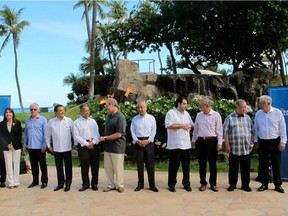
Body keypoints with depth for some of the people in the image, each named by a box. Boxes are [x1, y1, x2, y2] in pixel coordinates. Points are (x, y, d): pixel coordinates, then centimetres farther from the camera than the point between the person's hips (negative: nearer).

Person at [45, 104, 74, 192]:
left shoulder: (69, 121, -3)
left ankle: (68, 183, 18)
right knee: (59, 167, 10)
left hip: (67, 148, -1)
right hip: (56, 148, 1)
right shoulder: (51, 122, 1)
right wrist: (49, 145, 9)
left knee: (68, 166, 6)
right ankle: (60, 183, 23)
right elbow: (47, 134, 11)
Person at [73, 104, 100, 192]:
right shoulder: (77, 122, 1)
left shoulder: (93, 121, 13)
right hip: (83, 145, -3)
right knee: (84, 166, 1)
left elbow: (96, 134, 6)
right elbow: (76, 136, -5)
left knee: (95, 165, 5)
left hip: (94, 145, 3)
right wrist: (86, 143, -11)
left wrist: (93, 143, -11)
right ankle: (85, 184, 14)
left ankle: (94, 184, 17)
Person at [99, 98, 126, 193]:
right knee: (108, 167, 11)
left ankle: (119, 185, 20)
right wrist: (104, 139, 6)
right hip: (108, 146, 7)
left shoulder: (120, 117, -17)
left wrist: (105, 138, -13)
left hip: (117, 147, -7)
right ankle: (111, 185, 24)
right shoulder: (109, 116, 8)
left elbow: (118, 134, -19)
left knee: (118, 167, 5)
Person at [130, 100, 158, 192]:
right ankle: (140, 184, 16)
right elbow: (132, 131, 4)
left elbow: (153, 131, -1)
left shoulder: (151, 118, 1)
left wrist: (148, 140, -11)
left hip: (148, 142, -2)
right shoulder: (134, 119, 7)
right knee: (139, 163, 6)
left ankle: (152, 185, 7)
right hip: (138, 142, 2)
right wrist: (137, 140, -9)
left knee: (150, 163, -1)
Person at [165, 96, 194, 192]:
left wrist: (188, 126, -4)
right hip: (175, 144, -6)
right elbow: (169, 126, -17)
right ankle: (171, 184, 13)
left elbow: (191, 125, 19)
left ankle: (186, 184, 21)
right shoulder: (171, 113, -6)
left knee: (186, 165, 10)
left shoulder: (186, 113, 15)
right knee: (174, 165, 2)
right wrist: (182, 125, -15)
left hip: (186, 144, 6)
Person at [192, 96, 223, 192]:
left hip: (212, 141, -3)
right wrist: (193, 140, 16)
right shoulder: (198, 115, 7)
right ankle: (203, 183, 17)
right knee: (202, 163, 7)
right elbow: (196, 129, 15)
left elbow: (219, 130, -4)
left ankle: (213, 183, 15)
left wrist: (219, 143, -8)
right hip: (200, 141, 3)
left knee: (212, 163, 4)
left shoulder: (216, 115, -4)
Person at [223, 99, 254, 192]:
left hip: (247, 148, 3)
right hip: (234, 148, -3)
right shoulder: (230, 118, -1)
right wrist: (227, 145, -8)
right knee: (233, 168, 5)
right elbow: (225, 132, -3)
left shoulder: (248, 118, 12)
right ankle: (232, 184, 18)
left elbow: (252, 131, 17)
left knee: (246, 168, 8)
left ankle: (245, 185, 20)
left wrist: (252, 143, 10)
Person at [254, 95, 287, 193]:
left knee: (276, 164, 5)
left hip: (275, 142, -2)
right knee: (263, 164, 7)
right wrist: (256, 141, 6)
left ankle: (278, 185, 16)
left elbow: (282, 128, -4)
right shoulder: (258, 113, 1)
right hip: (262, 142, 2)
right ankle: (264, 184, 19)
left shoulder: (277, 112, -7)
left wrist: (283, 142, -7)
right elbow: (256, 128, 8)